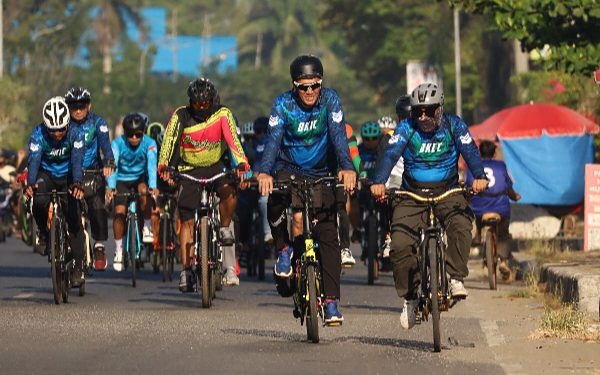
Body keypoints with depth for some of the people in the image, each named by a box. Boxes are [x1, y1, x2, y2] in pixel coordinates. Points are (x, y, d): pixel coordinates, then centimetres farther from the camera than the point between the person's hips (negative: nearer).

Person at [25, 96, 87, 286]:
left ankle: (78, 267, -4)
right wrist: (30, 184, -51)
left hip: (67, 176, 0)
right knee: (39, 201, -32)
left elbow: (77, 160, -35)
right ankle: (44, 234, -3)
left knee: (74, 220, -11)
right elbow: (33, 159, -33)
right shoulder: (38, 135, -23)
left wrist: (77, 184, -52)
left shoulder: (75, 134, -23)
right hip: (46, 174, 0)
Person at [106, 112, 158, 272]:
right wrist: (110, 187, -48)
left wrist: (153, 186, -50)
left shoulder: (149, 143, -21)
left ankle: (147, 228, -15)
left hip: (140, 178, 0)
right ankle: (118, 250, 1)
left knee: (144, 190, -33)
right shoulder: (118, 143, -21)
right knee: (119, 212, -15)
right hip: (122, 179, 0)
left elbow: (152, 165, -34)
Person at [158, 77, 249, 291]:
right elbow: (169, 140, -23)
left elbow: (233, 139, -25)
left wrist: (241, 165, -42)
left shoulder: (222, 115, -13)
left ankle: (224, 228, -6)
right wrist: (164, 166, -40)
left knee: (229, 192, -33)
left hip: (216, 166, 0)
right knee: (187, 220, -7)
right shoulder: (181, 116, -12)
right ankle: (186, 271, -4)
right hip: (190, 170, 0)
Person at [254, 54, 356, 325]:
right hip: (289, 169, -1)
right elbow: (273, 139, -27)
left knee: (328, 236, -7)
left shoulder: (330, 100, -13)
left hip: (322, 174, 1)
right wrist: (264, 172, -45)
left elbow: (338, 135, -25)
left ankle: (331, 302, -5)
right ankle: (284, 248, -4)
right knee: (274, 202, -33)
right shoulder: (283, 104, -15)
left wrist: (347, 168, -43)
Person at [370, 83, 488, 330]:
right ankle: (410, 297, 3)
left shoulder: (454, 126, -6)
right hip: (412, 195, 1)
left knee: (460, 224, -32)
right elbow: (391, 154, -20)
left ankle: (456, 278, -20)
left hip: (447, 192, -1)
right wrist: (379, 182, -39)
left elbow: (470, 151, -19)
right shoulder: (406, 128, -6)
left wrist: (479, 177, -40)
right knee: (400, 245, -15)